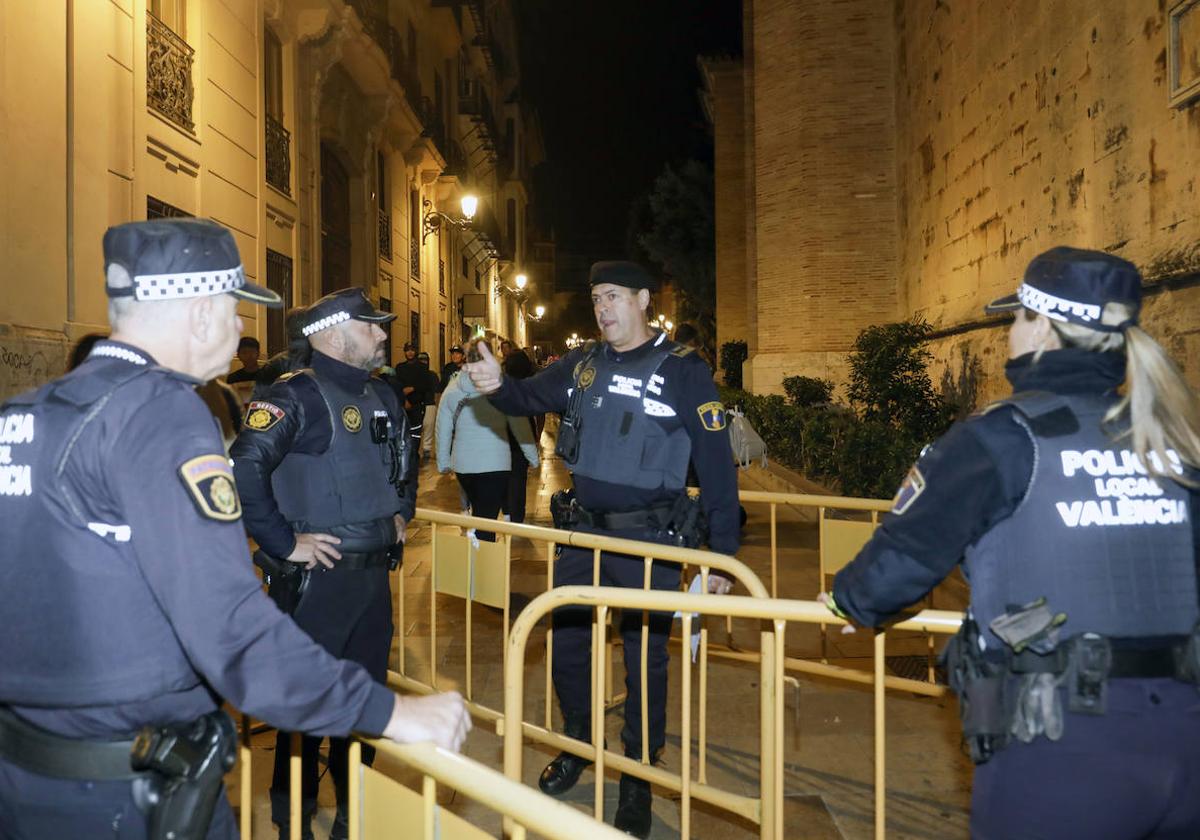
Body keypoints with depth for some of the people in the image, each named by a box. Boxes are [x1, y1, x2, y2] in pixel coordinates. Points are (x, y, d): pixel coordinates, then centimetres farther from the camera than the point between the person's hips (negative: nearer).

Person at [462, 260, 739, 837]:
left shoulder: (683, 371, -9)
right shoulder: (582, 364, 5)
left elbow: (716, 466, -9)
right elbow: (530, 398, 4)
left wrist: (722, 553, -10)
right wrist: (496, 385, -21)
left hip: (649, 539, -5)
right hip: (584, 529, 5)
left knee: (644, 658, 8)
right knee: (565, 643, 15)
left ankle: (637, 779, 28)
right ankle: (578, 745, 40)